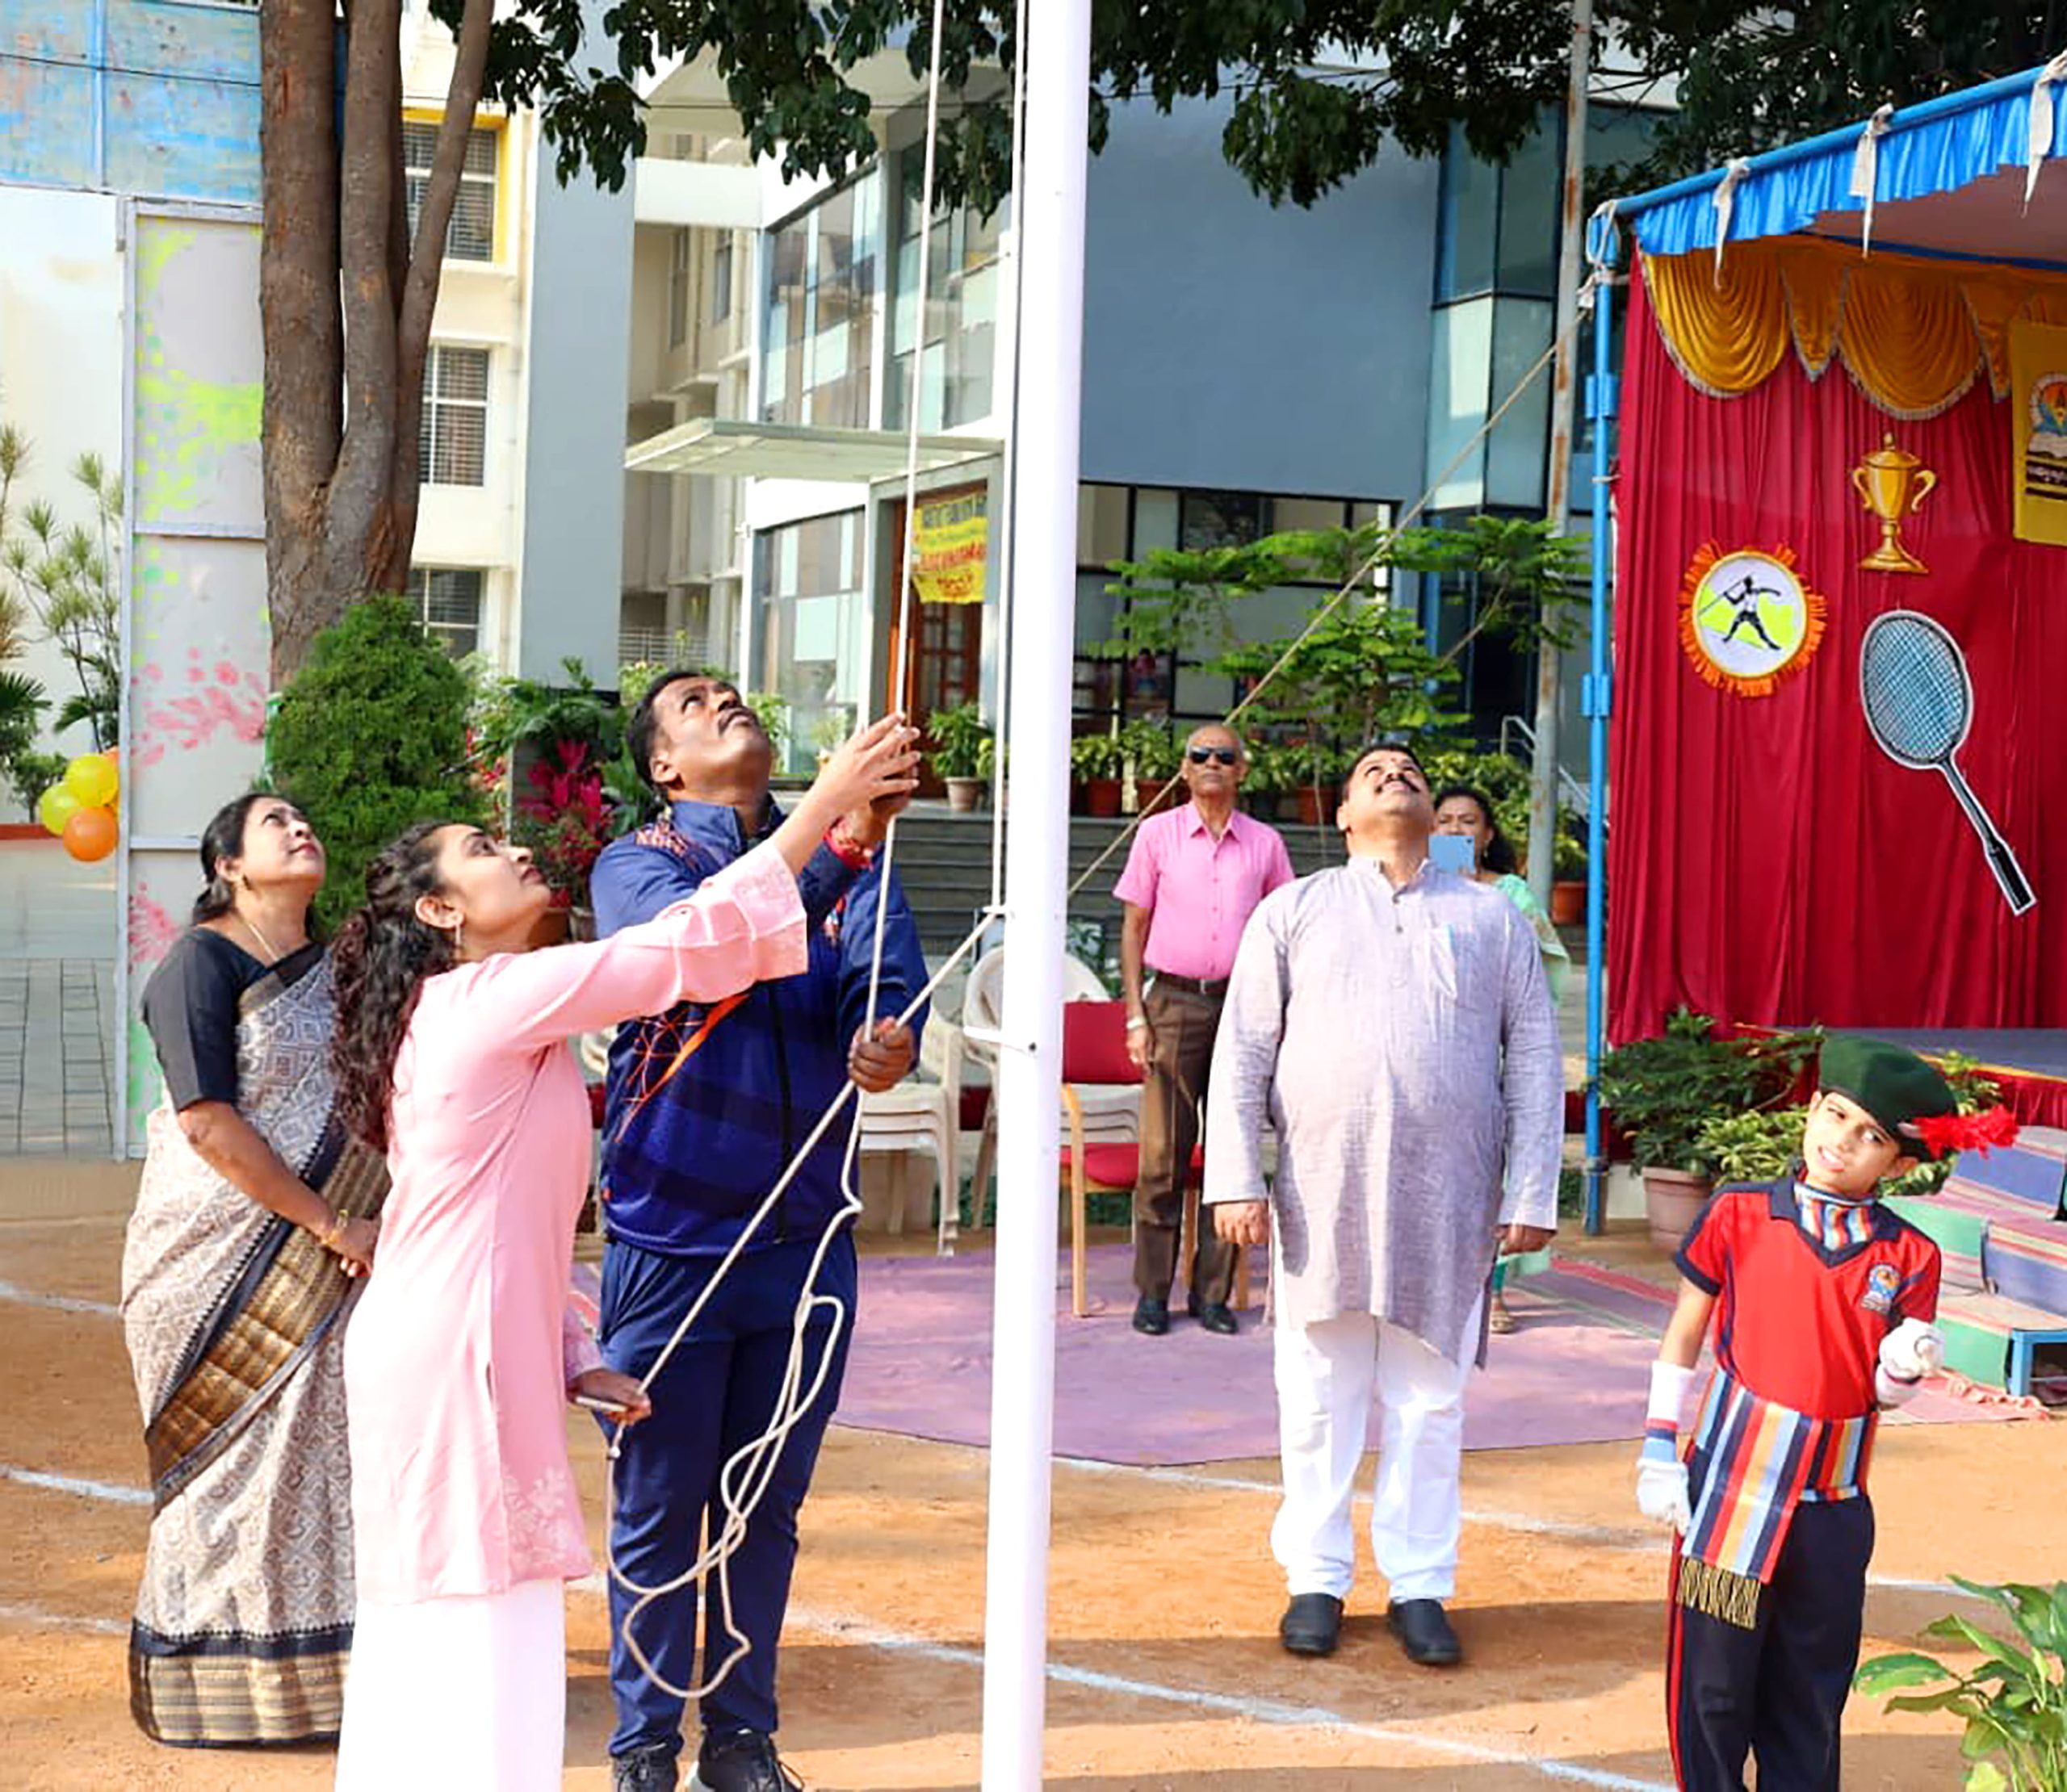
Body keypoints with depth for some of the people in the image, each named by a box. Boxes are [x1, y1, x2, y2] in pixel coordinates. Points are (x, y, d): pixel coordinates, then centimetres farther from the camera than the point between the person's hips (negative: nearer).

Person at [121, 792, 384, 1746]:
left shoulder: (336, 969, 12)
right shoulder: (201, 963, -8)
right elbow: (208, 1123, -16)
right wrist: (328, 1223, -16)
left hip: (325, 1262, 6)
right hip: (226, 1256, -6)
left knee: (323, 1451, 7)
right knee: (238, 1461, 1)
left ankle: (323, 1663, 17)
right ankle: (226, 1680, 14)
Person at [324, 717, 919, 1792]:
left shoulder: (474, 1013, 17)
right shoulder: (493, 998, -13)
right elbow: (685, 950, -18)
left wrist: (573, 1358, 14)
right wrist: (826, 803, -14)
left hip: (469, 1353, 10)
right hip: (448, 1357, -10)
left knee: (435, 1644, 15)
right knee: (471, 1634, -4)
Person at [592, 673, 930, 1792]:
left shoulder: (842, 859, 9)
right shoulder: (638, 864, -3)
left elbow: (887, 963, -8)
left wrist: (890, 1032, -31)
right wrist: (841, 842, -34)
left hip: (806, 1240, 4)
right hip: (672, 1245, -3)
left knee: (769, 1511, 14)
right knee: (660, 1513, 7)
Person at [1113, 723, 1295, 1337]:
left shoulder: (1265, 844, 9)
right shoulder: (1157, 834, 5)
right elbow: (1134, 928, 6)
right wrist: (1136, 1015, -2)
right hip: (1174, 1002, -2)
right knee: (1163, 1152, -2)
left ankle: (1213, 1292, 9)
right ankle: (1153, 1292, 5)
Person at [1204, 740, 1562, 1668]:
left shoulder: (1494, 918, 13)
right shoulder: (1294, 910, 11)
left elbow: (1535, 1058, 9)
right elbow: (1242, 1051, 5)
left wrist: (1531, 1192, 0)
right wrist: (1236, 1178, -5)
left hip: (1447, 1202, 1)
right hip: (1322, 1193, 0)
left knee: (1431, 1401, 5)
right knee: (1318, 1398, 4)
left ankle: (1420, 1586, 17)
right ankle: (1316, 1581, 16)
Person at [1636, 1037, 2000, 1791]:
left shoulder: (1909, 1257, -2)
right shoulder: (1737, 1215, -5)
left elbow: (1885, 1395, 3)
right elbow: (1683, 1338, 3)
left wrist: (1907, 1366, -19)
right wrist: (1659, 1450, 2)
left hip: (1833, 1506, 1)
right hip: (1731, 1484, -1)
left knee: (1811, 1687, 12)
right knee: (1712, 1679, 5)